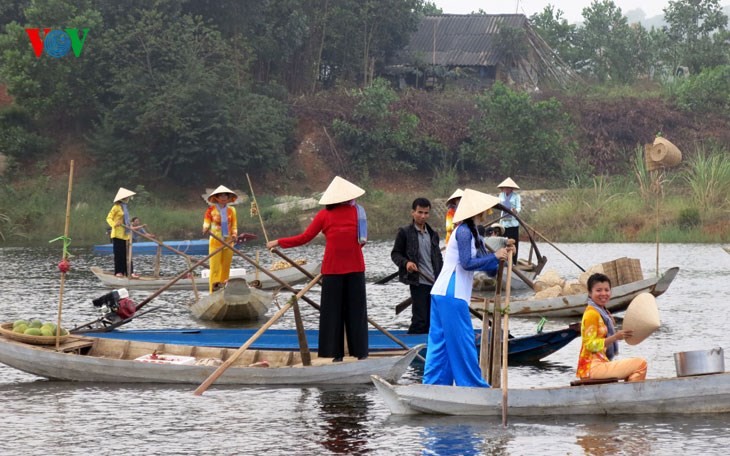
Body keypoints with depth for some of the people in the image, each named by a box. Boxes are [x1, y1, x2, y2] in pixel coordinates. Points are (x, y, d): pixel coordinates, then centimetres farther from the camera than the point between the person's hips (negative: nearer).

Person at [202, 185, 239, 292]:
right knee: (215, 266, -8)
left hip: (228, 242, 3)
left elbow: (234, 225, 12)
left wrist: (234, 235, -6)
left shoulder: (231, 210, 10)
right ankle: (214, 291, -8)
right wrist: (206, 229, -22)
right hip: (215, 242, -3)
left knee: (226, 266, 5)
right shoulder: (211, 210, 1)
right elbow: (206, 222, 1)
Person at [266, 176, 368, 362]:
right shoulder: (357, 211, 3)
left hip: (332, 268, -1)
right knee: (356, 310, 6)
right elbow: (363, 240, 11)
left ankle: (336, 352, 1)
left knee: (333, 311, 4)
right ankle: (360, 351, 6)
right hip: (355, 267, 1)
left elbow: (304, 238, -2)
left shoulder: (324, 215, -2)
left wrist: (278, 242, 8)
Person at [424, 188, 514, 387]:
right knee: (462, 341, -3)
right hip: (451, 295, -10)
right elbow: (467, 263, -19)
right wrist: (495, 256, -13)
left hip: (442, 292, 10)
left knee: (440, 340, 8)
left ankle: (434, 383, 10)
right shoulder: (464, 231, -12)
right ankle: (472, 383, 2)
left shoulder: (472, 233, 18)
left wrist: (502, 256, 0)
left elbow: (489, 269, 17)